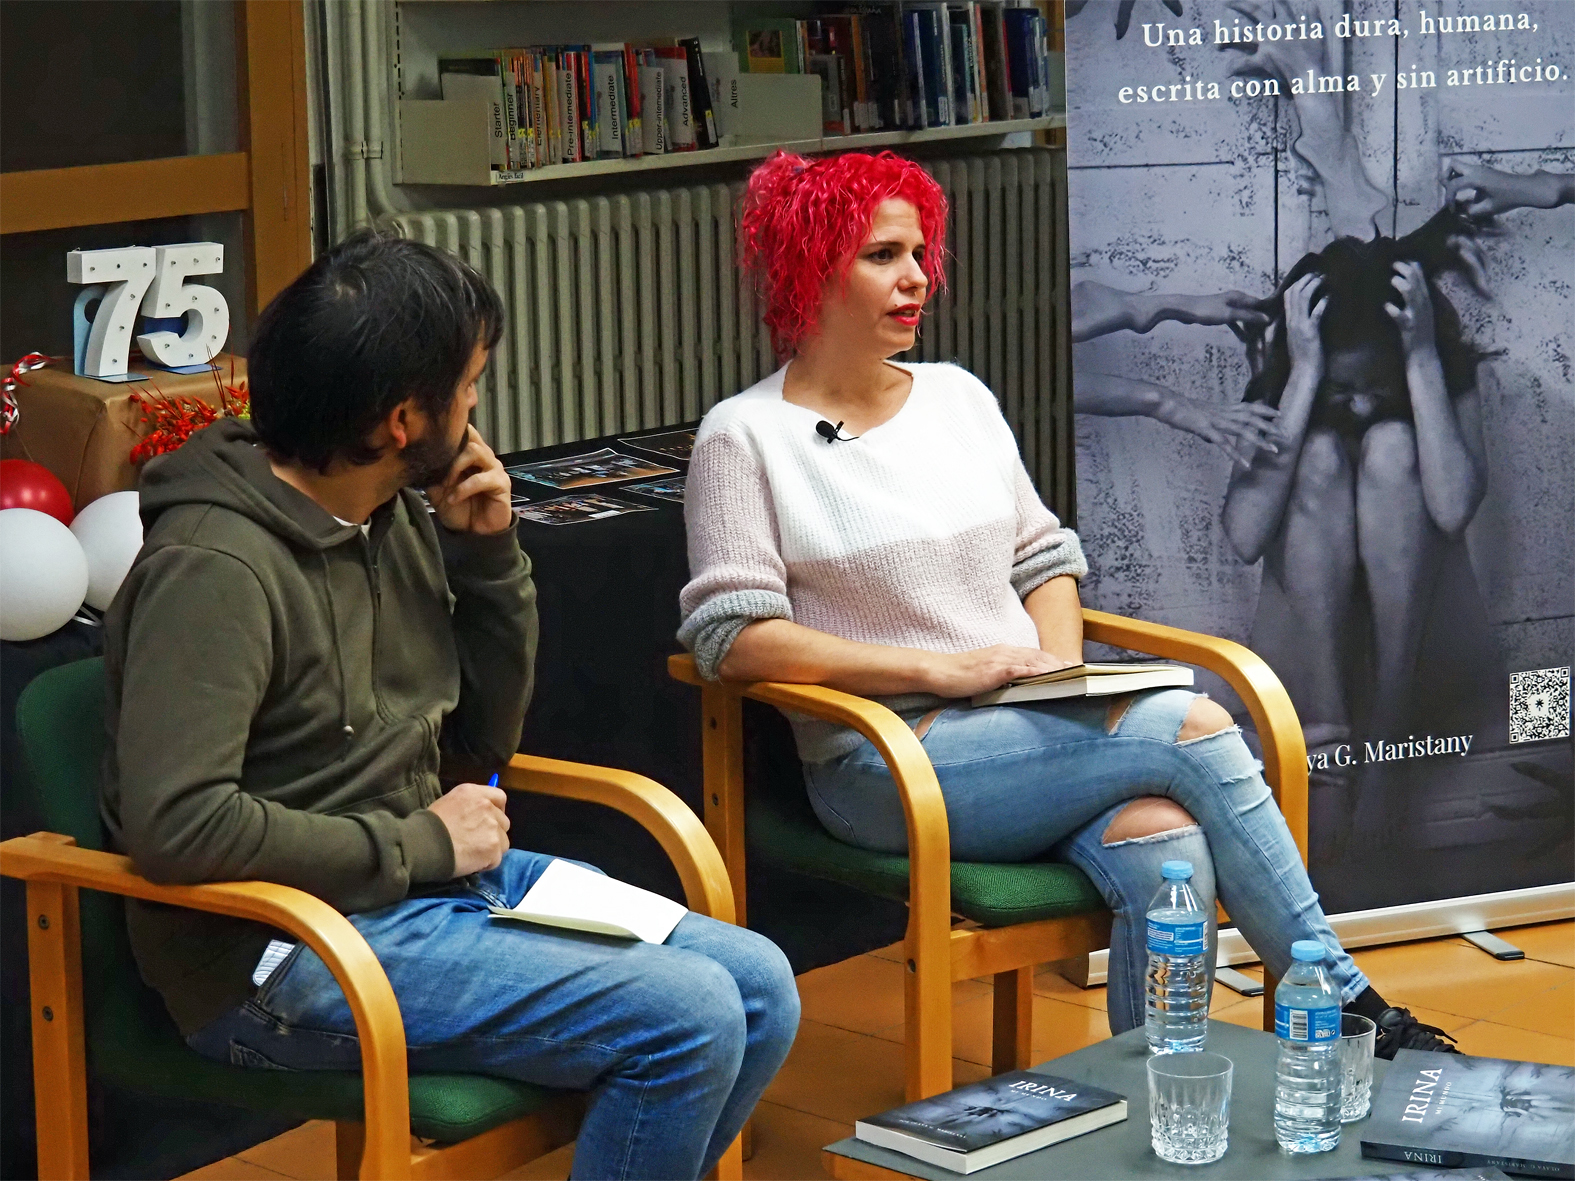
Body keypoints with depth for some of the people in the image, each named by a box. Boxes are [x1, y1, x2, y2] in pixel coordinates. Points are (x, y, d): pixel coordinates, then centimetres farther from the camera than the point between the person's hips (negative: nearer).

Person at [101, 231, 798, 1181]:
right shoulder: (216, 568, -19)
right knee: (690, 1017, -19)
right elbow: (175, 823, -28)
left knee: (760, 988, 0)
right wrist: (416, 843, -18)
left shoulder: (393, 517, 7)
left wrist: (489, 558, 0)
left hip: (424, 880, 9)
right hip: (279, 958, -9)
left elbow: (489, 739, 16)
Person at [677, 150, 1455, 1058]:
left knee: (1166, 853, -29)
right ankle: (1348, 1007, -15)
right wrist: (937, 668, -16)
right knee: (1190, 726, -23)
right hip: (886, 764, -5)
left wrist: (1062, 665, 0)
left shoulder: (958, 396, 17)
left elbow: (1045, 556, 22)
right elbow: (733, 638, -12)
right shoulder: (746, 437, -2)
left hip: (1030, 727, 6)